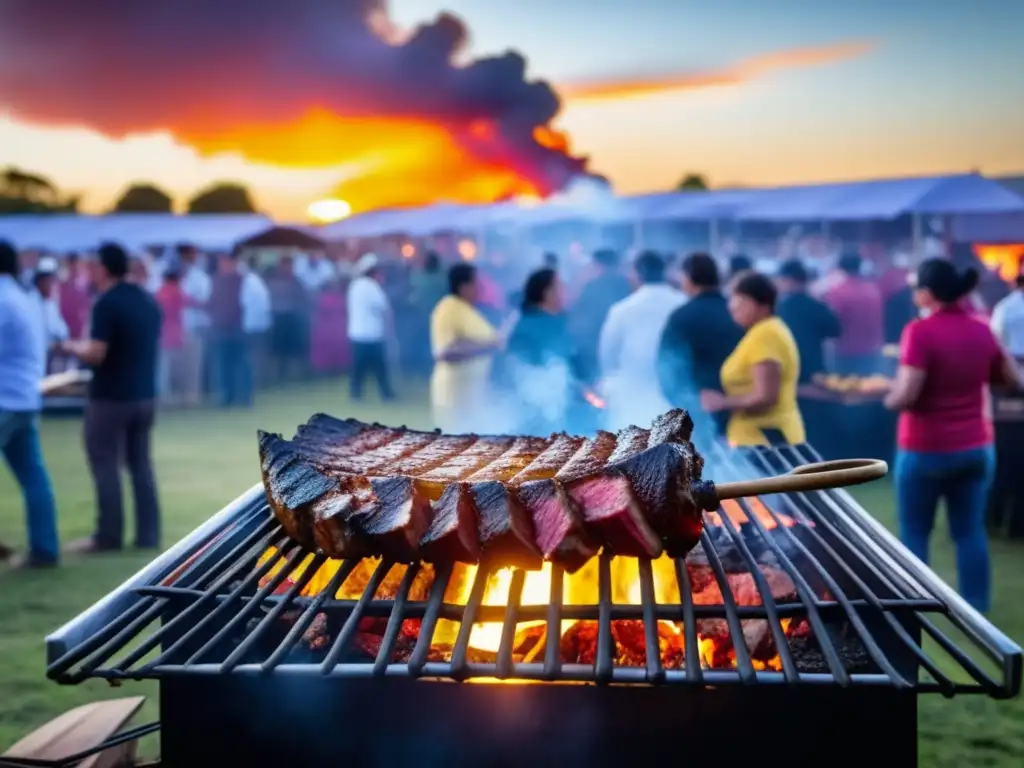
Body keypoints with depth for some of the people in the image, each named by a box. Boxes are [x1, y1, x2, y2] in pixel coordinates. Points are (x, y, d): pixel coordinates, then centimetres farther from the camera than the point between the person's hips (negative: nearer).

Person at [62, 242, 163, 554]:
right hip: (145, 394, 7)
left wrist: (73, 347, 0)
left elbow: (96, 355, -21)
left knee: (105, 465, 1)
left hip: (110, 397, -7)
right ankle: (148, 534, 12)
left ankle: (108, 536, 4)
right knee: (140, 463, 12)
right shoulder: (148, 300, 9)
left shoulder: (107, 303, -16)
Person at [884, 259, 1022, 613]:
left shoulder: (920, 331, -17)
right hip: (976, 447, 5)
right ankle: (977, 609, 15)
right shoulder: (982, 330, 2)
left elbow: (906, 395, -23)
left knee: (914, 532, 8)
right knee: (970, 531, 11)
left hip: (925, 450, -5)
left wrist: (887, 397, -2)